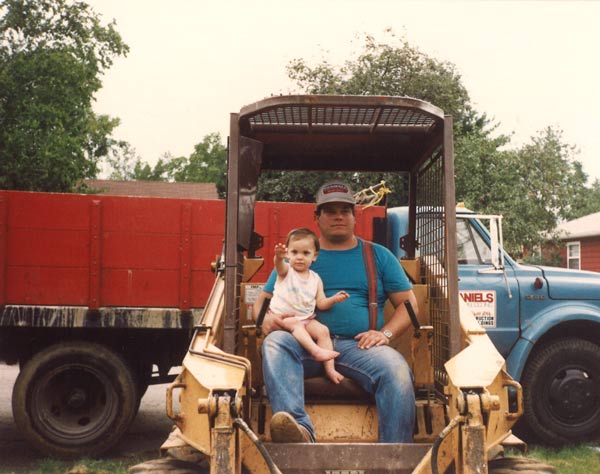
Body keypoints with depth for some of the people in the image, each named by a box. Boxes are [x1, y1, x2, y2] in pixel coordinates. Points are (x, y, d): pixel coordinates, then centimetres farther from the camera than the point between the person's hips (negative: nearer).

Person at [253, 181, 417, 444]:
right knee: (274, 342, -32)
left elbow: (408, 303, 17)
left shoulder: (379, 255, 21)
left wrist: (385, 333, -3)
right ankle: (300, 430, -50)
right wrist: (267, 318, -7)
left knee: (397, 371, -32)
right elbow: (262, 301, 19)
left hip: (359, 345, 0)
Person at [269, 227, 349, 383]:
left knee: (323, 330, -20)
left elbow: (321, 303, 6)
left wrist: (333, 299, -16)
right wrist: (279, 256, -52)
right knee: (295, 323, -34)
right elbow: (279, 265, -27)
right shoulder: (286, 271, -1)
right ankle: (316, 351, -48)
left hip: (306, 319, 3)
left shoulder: (315, 279, 9)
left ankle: (330, 368, -20)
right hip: (282, 317, -3)